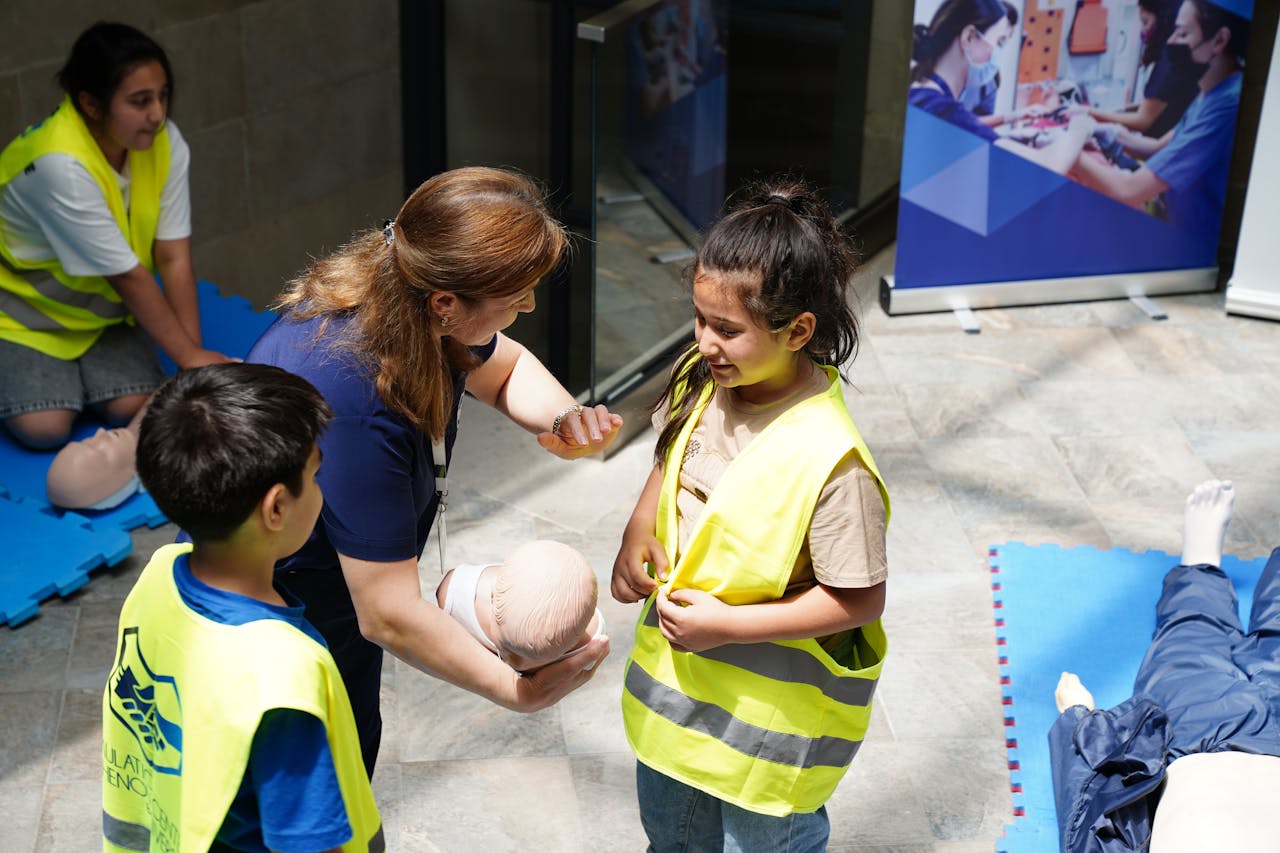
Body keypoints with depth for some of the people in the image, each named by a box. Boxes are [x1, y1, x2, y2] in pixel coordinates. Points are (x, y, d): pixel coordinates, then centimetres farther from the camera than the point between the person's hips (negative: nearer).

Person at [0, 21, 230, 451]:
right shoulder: (60, 164, -34)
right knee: (45, 427, -20)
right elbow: (128, 276, -29)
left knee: (132, 408, -16)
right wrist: (190, 357, -23)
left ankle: (77, 364, 14)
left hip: (102, 304, 5)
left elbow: (174, 258, -17)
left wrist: (195, 356, -21)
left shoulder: (165, 142, -17)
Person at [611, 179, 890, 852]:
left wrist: (726, 624, -25)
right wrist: (638, 533, -7)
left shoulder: (830, 462, -31)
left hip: (771, 711, -6)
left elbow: (858, 600, -24)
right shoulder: (700, 380, -11)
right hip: (678, 670, 7)